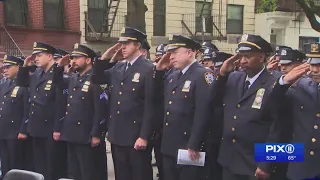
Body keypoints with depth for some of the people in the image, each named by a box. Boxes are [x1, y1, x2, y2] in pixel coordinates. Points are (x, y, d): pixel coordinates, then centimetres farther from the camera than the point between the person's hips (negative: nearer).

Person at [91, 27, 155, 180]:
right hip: (117, 135, 7)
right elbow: (96, 79, 13)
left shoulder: (148, 69, -11)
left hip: (136, 136, -7)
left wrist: (144, 136, -17)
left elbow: (150, 107, -14)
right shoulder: (117, 68, 11)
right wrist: (105, 57, 1)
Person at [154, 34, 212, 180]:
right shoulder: (174, 76, 12)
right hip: (169, 146, 8)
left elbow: (202, 114, -20)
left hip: (188, 148, -8)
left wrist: (194, 146, -21)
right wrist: (159, 71, 6)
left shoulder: (202, 75, -14)